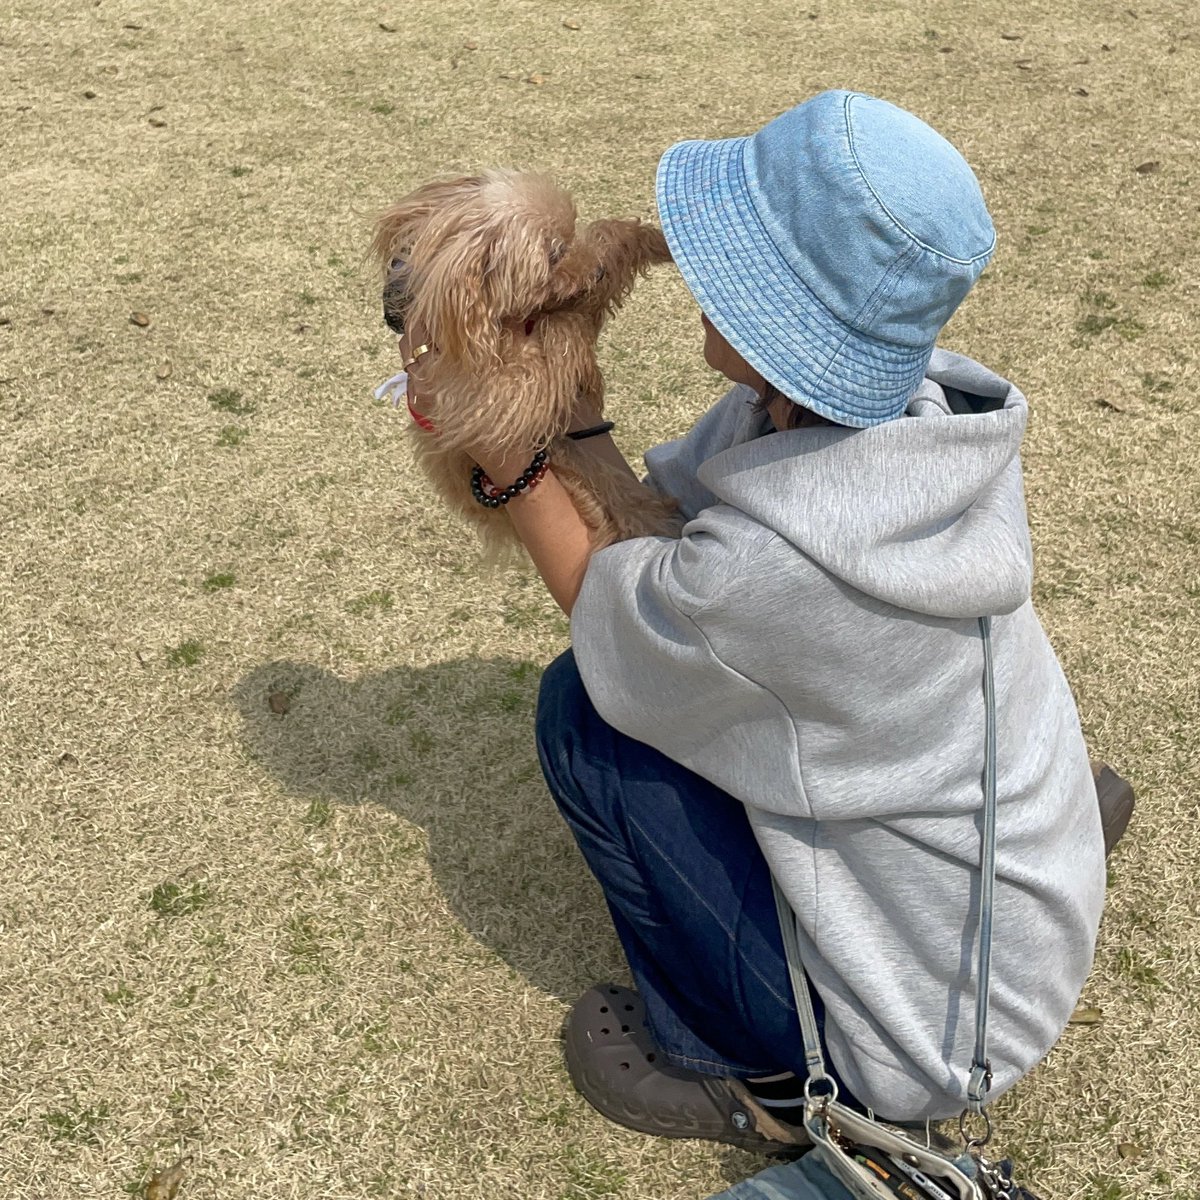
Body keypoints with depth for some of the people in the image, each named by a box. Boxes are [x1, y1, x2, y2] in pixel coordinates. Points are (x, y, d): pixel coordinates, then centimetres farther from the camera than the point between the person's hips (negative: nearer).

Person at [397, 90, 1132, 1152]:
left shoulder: (771, 560, -38)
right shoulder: (913, 407, -13)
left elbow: (607, 612, -13)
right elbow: (651, 524, -2)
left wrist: (507, 455, -8)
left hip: (930, 1013, -7)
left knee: (582, 710, -10)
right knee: (641, 672, 13)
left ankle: (754, 1074, 9)